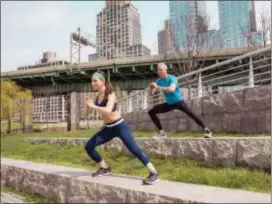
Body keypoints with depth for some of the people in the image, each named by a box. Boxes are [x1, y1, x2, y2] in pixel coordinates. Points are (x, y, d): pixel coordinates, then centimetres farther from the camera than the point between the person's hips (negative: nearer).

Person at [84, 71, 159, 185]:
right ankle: (105, 168, 18)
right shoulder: (98, 96, 6)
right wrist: (89, 105, -10)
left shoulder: (110, 94, -16)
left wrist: (93, 106, -24)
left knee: (134, 150, -14)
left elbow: (107, 110, -34)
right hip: (108, 128, 8)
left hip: (120, 126, -7)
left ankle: (153, 174, -8)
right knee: (89, 146, 2)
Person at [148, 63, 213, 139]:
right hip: (169, 104, 6)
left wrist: (158, 87, -43)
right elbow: (151, 94, -4)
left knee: (191, 114, -19)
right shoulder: (159, 81, -3)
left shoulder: (172, 78, -21)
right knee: (151, 112, -1)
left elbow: (171, 89, -42)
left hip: (179, 102, -6)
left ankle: (207, 130, -6)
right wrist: (151, 87, -26)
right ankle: (162, 133, 2)